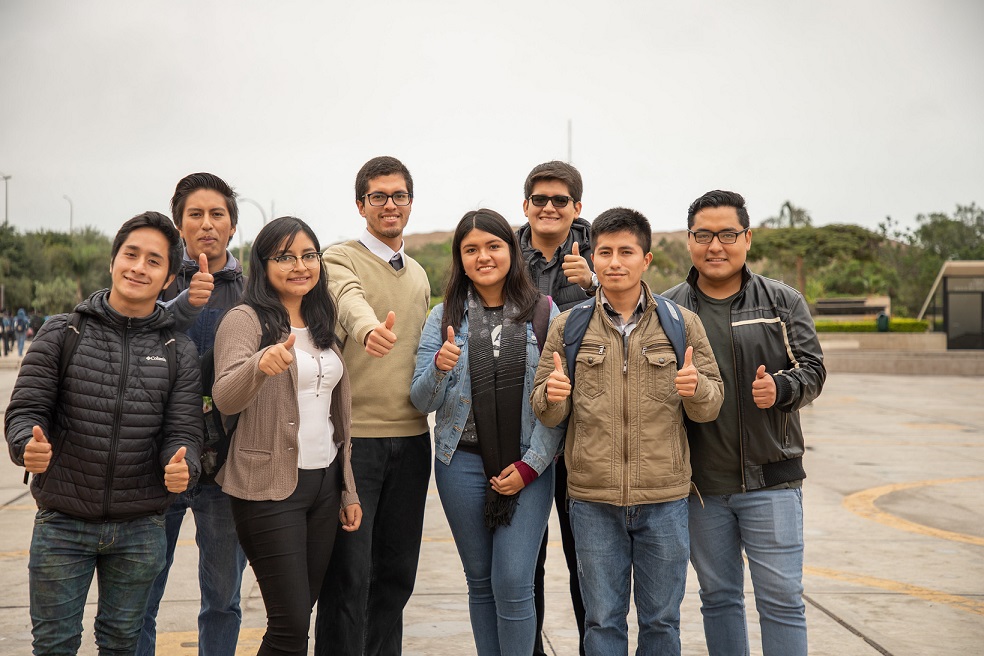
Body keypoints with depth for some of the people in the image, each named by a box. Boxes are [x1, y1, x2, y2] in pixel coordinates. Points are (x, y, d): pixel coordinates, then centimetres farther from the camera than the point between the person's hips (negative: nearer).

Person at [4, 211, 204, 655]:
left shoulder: (178, 352, 2)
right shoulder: (62, 333, -1)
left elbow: (183, 432, -2)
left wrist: (182, 467, -24)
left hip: (140, 530, 1)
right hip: (62, 523, -1)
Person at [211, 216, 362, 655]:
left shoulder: (321, 325, 13)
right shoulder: (246, 320, -8)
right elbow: (225, 400, -24)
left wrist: (348, 489, 16)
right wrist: (260, 365, -44)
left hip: (324, 482, 7)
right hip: (270, 488, -6)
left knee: (301, 616, 9)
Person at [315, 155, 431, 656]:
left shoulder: (419, 276, 18)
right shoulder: (341, 260, -3)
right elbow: (350, 301, -28)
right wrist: (369, 329, -48)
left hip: (411, 436, 6)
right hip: (354, 435, -6)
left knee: (397, 571, 12)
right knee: (349, 573, -4)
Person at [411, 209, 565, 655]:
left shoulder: (544, 313, 0)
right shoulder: (444, 317, 4)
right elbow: (423, 402, 1)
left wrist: (531, 464, -8)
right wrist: (439, 368, -20)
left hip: (528, 465, -2)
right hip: (463, 463, 2)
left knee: (513, 584, -7)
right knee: (480, 581, 11)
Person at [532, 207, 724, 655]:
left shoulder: (682, 324, 3)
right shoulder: (568, 328, 3)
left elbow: (710, 408, 5)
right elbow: (547, 413, 6)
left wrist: (698, 388, -18)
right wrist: (553, 396, -17)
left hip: (664, 499, 0)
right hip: (593, 500, 0)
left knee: (661, 619, 11)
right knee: (602, 619, 9)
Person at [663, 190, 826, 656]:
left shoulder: (783, 302, 4)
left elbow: (812, 369, -2)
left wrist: (781, 388, -21)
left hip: (771, 478, -1)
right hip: (700, 482, 1)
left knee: (781, 597, 0)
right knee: (718, 597, 13)